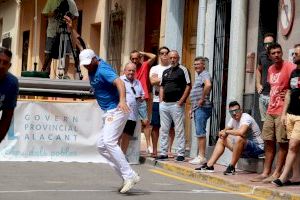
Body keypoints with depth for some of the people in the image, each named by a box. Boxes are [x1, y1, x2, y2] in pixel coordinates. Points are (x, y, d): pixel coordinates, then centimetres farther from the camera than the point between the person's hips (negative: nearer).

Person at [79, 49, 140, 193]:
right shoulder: (93, 69, 10)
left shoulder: (102, 70, -18)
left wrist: (122, 100, -51)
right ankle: (127, 177, 6)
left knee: (109, 142, -24)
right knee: (101, 146, 9)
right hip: (109, 113, 11)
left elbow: (119, 82, -34)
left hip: (116, 110, -11)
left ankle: (129, 176, -25)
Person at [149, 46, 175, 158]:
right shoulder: (155, 68, 12)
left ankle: (169, 150, 5)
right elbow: (153, 81, -6)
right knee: (155, 126, -1)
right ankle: (154, 150, 6)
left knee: (170, 127, 0)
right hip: (158, 101, 0)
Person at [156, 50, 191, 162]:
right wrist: (161, 100, 9)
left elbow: (188, 86, -6)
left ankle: (180, 154, 0)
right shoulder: (165, 72, 17)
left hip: (176, 104, -7)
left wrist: (181, 101, -13)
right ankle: (163, 153, 16)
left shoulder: (183, 70, -2)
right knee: (163, 129, 9)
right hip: (164, 104, 7)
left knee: (179, 130, -3)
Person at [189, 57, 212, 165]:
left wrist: (203, 99, -23)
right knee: (199, 133, 11)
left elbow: (208, 85, -31)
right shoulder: (198, 76, 23)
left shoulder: (205, 74, -8)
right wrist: (192, 108, 25)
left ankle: (202, 157, -9)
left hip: (202, 107, -10)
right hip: (197, 108, 10)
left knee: (200, 132, -10)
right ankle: (200, 156, 14)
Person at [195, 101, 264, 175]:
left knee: (239, 138, -36)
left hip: (257, 147, -9)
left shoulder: (246, 118, -20)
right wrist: (223, 132, -11)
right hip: (244, 148, 9)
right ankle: (209, 166, 2)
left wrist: (227, 131, -21)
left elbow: (241, 132, -38)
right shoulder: (233, 119, 7)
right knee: (221, 139, 10)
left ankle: (232, 167, -23)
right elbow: (225, 130, 15)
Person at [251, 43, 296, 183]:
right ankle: (266, 173, 15)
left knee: (282, 143, -3)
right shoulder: (271, 69, 15)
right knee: (269, 142, 9)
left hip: (283, 111, -8)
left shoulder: (289, 67, -9)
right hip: (270, 111, 8)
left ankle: (277, 174, -1)